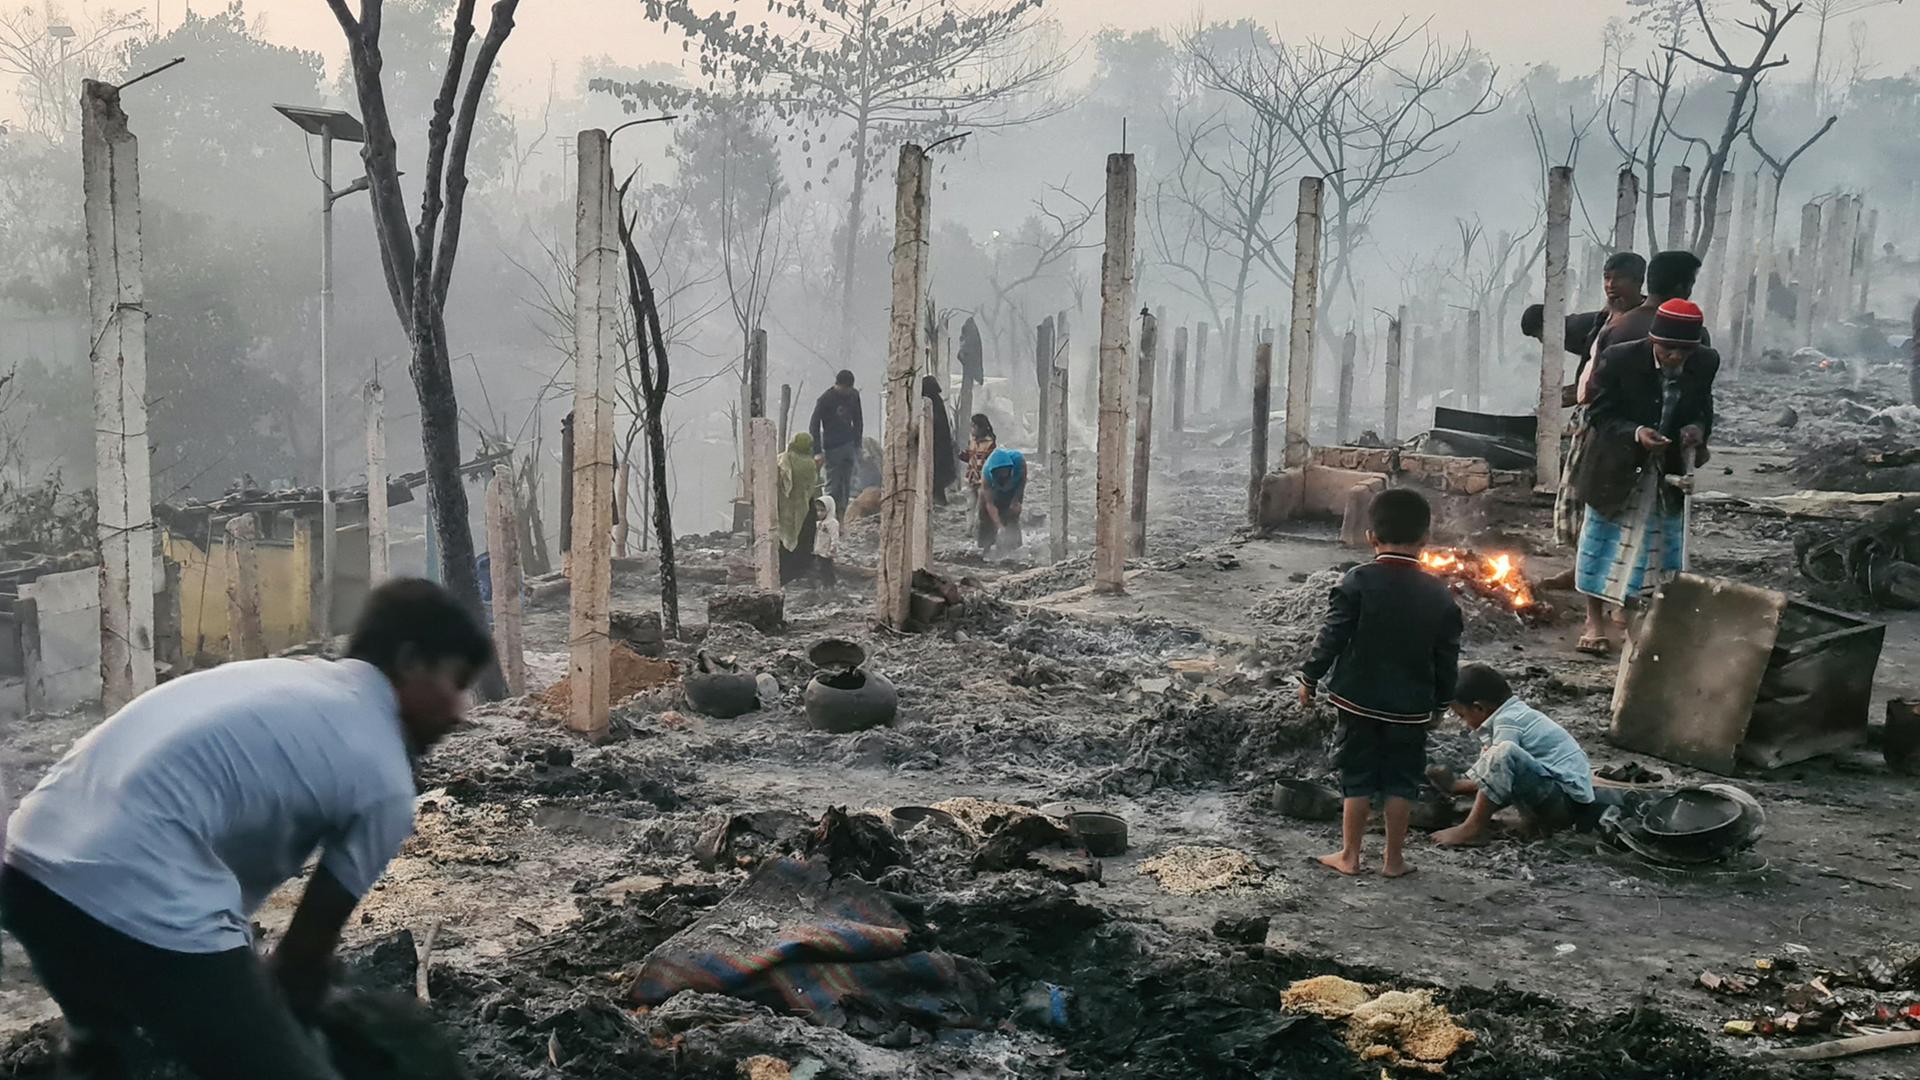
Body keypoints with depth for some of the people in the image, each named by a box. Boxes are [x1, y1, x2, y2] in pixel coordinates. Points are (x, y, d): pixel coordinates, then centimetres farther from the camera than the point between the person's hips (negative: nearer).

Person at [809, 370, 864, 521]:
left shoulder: (853, 395, 6)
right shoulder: (825, 399, -10)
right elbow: (814, 426, -9)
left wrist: (857, 445, 14)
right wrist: (818, 451, -14)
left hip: (849, 446, 5)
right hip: (832, 449, -5)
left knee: (847, 486, 5)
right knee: (833, 487, -6)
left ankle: (843, 518, 10)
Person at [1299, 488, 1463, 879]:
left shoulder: (1358, 582, -12)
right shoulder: (1438, 594, -3)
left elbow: (1333, 637, -11)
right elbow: (1447, 656, 3)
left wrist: (1310, 678, 1)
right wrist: (1440, 700, 15)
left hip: (1358, 699, -1)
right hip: (1411, 707, 1)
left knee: (1357, 776, 8)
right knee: (1401, 779, 11)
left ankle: (1349, 855, 14)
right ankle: (1393, 859, 16)